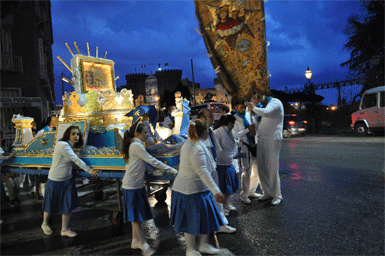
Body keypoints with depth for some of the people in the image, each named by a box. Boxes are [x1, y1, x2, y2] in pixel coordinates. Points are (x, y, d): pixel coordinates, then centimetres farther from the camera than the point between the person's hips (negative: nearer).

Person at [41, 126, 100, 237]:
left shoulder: (70, 145, 3)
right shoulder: (62, 145, -23)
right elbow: (76, 160, -25)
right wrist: (90, 170, -24)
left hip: (68, 180, 7)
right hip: (56, 180, -7)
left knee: (68, 205, 6)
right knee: (51, 204, 13)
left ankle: (64, 229, 19)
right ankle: (45, 224, 40)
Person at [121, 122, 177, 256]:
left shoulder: (135, 145, 14)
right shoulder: (137, 146, -17)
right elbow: (152, 161, -20)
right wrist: (173, 170, -18)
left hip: (137, 184, 9)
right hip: (132, 186, -9)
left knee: (137, 215, 15)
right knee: (136, 215, -3)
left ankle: (135, 240, 26)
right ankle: (143, 244, 4)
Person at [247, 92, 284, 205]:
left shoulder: (275, 102, -6)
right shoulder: (262, 106, 19)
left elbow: (266, 112, -25)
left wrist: (253, 108, -14)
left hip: (272, 139, -8)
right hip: (261, 139, 8)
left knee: (272, 168, -5)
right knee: (261, 167, 8)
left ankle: (277, 196, 9)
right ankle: (267, 193, 22)